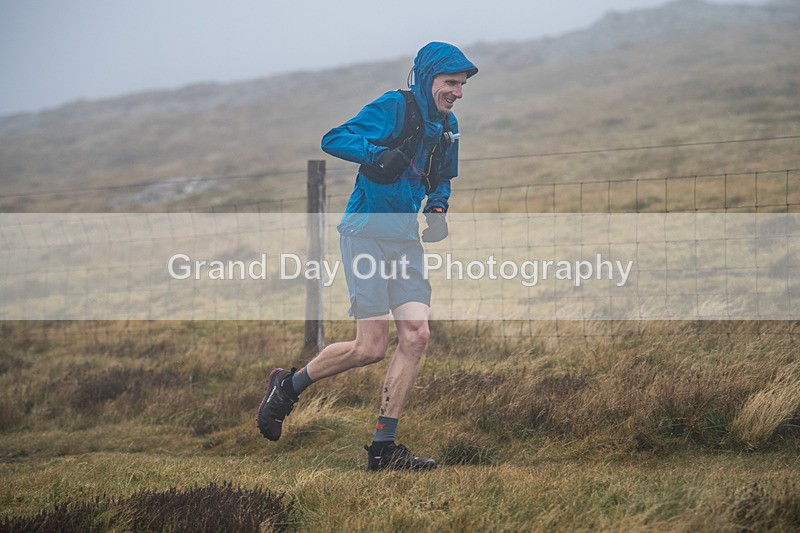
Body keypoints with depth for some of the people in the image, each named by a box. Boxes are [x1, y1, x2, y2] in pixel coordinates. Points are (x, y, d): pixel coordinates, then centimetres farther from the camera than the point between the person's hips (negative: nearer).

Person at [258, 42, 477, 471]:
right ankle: (288, 386, 13)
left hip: (405, 239, 8)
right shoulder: (394, 107, -10)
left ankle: (383, 447, 1)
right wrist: (377, 154, -31)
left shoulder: (447, 126, 14)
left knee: (416, 336, -6)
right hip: (366, 232, -7)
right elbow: (333, 140, -15)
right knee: (371, 348, -11)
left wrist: (437, 208, 8)